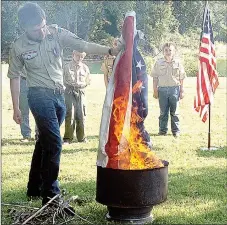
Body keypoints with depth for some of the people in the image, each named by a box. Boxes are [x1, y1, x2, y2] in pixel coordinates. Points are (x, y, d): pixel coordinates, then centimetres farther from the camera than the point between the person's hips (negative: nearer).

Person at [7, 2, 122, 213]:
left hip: (58, 95, 4)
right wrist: (16, 108, 2)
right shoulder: (19, 47, -8)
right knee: (54, 143, -15)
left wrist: (110, 50, -28)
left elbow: (83, 45, -14)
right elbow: (14, 76, 2)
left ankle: (34, 188, 32)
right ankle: (50, 196, -6)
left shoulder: (56, 33, -5)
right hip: (39, 95, -4)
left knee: (44, 142, 16)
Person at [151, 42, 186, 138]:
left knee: (174, 112, 5)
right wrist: (155, 91, 2)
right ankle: (163, 130, 13)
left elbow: (181, 78, 6)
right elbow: (155, 78, 7)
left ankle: (176, 130, 12)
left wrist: (181, 91, 4)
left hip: (174, 89, -1)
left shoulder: (178, 63, 4)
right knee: (163, 112, 5)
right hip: (162, 89, 1)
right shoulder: (159, 63, 5)